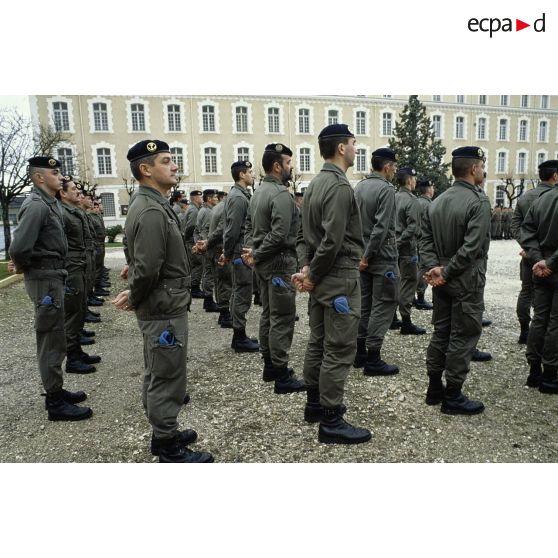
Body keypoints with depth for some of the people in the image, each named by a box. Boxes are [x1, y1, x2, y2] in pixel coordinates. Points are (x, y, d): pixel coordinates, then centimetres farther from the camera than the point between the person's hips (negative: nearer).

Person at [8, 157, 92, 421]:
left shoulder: (49, 203, 12)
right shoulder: (36, 205, -18)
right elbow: (19, 247, -26)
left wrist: (23, 265, 11)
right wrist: (23, 268, -8)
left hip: (53, 277, 10)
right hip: (45, 280, -9)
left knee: (52, 339, 18)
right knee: (52, 341, -2)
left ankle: (56, 390, 31)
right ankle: (55, 403, 9)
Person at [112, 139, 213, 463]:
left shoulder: (154, 205, 12)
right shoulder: (152, 211, -21)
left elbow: (145, 264, 16)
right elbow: (148, 268, -25)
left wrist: (134, 295, 8)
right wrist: (134, 299, -9)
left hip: (164, 307, 10)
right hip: (164, 310, -10)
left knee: (160, 376, 19)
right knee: (167, 378, 2)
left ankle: (164, 434, 35)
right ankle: (169, 449, 17)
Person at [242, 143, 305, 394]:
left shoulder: (258, 192, 13)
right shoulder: (281, 194, -17)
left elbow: (249, 225, 16)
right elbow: (279, 235, -24)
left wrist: (251, 250, 3)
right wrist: (256, 256, -14)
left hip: (264, 262, 10)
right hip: (279, 262, -10)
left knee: (268, 313, 15)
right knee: (282, 318, -5)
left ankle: (269, 365, 26)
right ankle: (282, 376, 1)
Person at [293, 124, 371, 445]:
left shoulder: (315, 184, 13)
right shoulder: (340, 186, -16)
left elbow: (304, 233, 13)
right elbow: (333, 241, -22)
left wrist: (306, 269, 4)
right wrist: (312, 276, -11)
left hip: (322, 278, 10)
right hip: (340, 279, -10)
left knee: (318, 344, 16)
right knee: (339, 351, -2)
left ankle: (315, 404, 30)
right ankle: (331, 422, 7)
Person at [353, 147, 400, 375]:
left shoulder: (359, 187, 9)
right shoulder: (386, 189, -14)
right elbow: (381, 227, -22)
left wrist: (363, 255, 14)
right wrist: (367, 256, -16)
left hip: (364, 255, 8)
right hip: (382, 256, -8)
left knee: (364, 303, 13)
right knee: (384, 305, -2)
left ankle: (360, 353, 21)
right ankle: (373, 360, 0)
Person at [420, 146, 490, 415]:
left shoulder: (437, 201, 9)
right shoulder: (478, 201, -14)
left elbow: (425, 239, 4)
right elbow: (472, 247, -23)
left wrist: (433, 268, -5)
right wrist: (446, 273, -17)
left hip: (443, 280, 8)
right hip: (466, 281, -7)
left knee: (441, 332, 15)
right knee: (463, 337, 2)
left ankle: (434, 388, 24)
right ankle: (453, 397, 11)